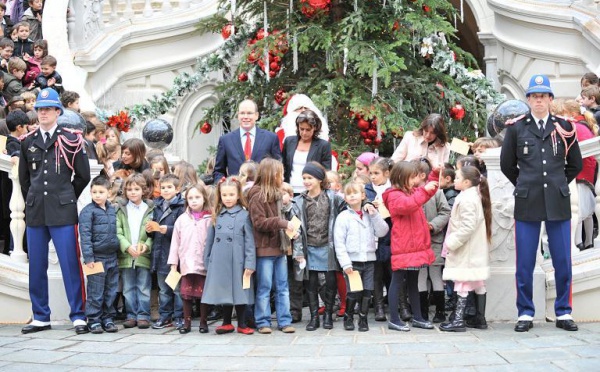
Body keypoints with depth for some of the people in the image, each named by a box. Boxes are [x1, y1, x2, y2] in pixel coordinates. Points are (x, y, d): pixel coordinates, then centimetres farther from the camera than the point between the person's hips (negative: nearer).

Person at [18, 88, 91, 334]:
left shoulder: (70, 140, 1)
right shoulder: (28, 142, 11)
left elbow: (83, 175, 6)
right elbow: (24, 178, 20)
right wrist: (33, 202, 16)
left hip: (62, 212, -4)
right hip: (35, 212, 4)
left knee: (70, 265, -5)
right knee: (36, 267, 7)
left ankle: (78, 316, 1)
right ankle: (40, 317, 16)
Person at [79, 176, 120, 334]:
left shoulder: (112, 210, 12)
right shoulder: (87, 211, -7)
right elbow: (85, 236, -11)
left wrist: (118, 250, 14)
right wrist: (88, 258, -16)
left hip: (112, 257, 6)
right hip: (97, 257, -6)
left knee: (111, 291, 10)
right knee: (95, 292, -1)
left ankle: (108, 318, 19)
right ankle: (94, 320, 7)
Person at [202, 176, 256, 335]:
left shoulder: (244, 215, -2)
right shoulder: (217, 216, 10)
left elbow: (249, 241, -5)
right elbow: (210, 240, 13)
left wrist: (250, 264, -10)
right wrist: (207, 261, 11)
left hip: (237, 261, -3)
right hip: (219, 261, 3)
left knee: (239, 291, 4)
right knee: (224, 291, 10)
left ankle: (242, 324, 17)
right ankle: (227, 323, 23)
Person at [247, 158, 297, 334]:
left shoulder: (276, 194, 15)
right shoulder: (257, 196, -10)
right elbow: (259, 222, -17)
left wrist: (287, 227, 6)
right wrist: (282, 223, -21)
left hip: (279, 247, 8)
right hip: (265, 248, -8)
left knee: (282, 287, 8)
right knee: (264, 287, 0)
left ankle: (284, 321, 13)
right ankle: (263, 322, 8)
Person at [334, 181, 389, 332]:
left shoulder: (370, 215, 11)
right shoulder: (343, 217, -1)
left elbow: (382, 232, 0)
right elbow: (339, 242, -5)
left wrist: (375, 215, -8)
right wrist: (345, 263, -12)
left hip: (369, 259, 3)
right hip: (352, 261, -3)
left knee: (367, 292, 4)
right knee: (353, 293, -2)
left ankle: (363, 319, 18)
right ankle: (348, 318, 18)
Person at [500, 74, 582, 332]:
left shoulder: (564, 127, 7)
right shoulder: (516, 128, 4)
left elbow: (575, 164, 16)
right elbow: (507, 164, 13)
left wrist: (558, 184, 13)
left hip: (558, 203, 1)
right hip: (527, 204, -1)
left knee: (563, 262, 4)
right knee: (525, 264, 2)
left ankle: (563, 313, 16)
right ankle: (525, 314, 12)